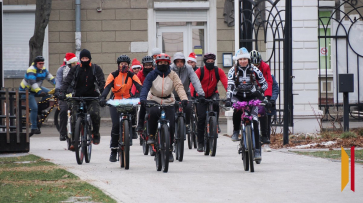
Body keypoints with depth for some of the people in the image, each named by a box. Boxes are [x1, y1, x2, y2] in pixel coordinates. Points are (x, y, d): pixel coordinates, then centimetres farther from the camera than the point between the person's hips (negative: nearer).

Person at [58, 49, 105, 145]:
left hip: (92, 97, -2)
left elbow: (101, 82, -5)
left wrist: (102, 94, -22)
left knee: (95, 113, -26)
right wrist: (62, 92, -19)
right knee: (75, 118, -11)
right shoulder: (75, 69, 5)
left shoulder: (96, 69, 3)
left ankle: (96, 134, -5)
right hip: (78, 97, 2)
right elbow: (67, 81, -2)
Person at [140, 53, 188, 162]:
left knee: (170, 125, -7)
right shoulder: (152, 75, -4)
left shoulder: (172, 75, -1)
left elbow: (179, 86, -14)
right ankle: (151, 135, -14)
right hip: (154, 100, -1)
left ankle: (169, 150, 10)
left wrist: (184, 98, -33)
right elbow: (145, 86, -16)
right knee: (153, 112, -35)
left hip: (168, 102, 1)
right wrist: (142, 98, -36)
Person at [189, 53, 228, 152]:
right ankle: (200, 143, -1)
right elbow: (193, 83, -22)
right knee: (201, 118, -10)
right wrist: (192, 96, -38)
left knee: (216, 104, -34)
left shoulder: (218, 71, -8)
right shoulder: (200, 71, -12)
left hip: (213, 94, 1)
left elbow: (225, 82, -18)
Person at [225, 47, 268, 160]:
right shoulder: (233, 71, -7)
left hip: (251, 97, 0)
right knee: (237, 110, -35)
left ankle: (257, 149, -10)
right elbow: (230, 86, -17)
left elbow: (264, 84, 1)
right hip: (238, 97, 0)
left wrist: (260, 91, -21)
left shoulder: (254, 70, -5)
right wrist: (228, 99, -33)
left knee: (254, 121, -12)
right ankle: (236, 131, -8)